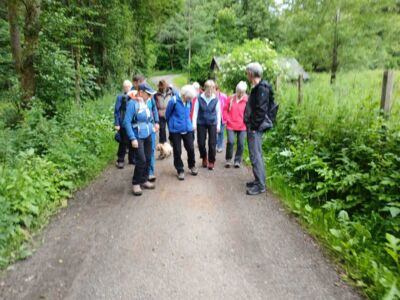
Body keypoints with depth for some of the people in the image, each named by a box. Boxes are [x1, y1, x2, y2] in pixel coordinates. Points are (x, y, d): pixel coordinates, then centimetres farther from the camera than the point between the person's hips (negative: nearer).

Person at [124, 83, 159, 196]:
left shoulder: (146, 103, 6)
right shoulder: (132, 103, -14)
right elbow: (127, 122, -16)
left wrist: (152, 126, 9)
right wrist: (132, 138, -20)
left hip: (147, 136, 7)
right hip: (138, 137, -7)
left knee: (148, 159, 9)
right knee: (141, 160, -9)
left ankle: (144, 180, 25)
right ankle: (135, 183, 8)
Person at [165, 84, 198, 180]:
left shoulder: (189, 101, 0)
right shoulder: (173, 101, -15)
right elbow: (167, 115, 0)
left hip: (187, 129, 4)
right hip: (175, 130, -4)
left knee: (191, 149, 7)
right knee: (177, 151, 4)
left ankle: (192, 166, 31)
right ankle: (180, 170, 20)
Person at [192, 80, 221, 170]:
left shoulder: (216, 99, -4)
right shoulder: (199, 99, -5)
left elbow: (218, 113, 4)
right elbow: (195, 112, 0)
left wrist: (218, 125, 4)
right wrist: (194, 124, -4)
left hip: (212, 124, 0)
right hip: (201, 123, 0)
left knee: (212, 143, -1)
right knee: (201, 143, 3)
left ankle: (211, 162, 15)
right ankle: (204, 158, 30)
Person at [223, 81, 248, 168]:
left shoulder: (247, 100, -2)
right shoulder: (231, 99, 3)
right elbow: (225, 109, 8)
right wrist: (227, 119, 0)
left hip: (242, 126, 0)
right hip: (231, 126, 0)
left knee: (241, 144, 3)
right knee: (230, 142, -10)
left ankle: (238, 160, 18)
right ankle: (228, 159, 9)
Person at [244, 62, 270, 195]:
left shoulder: (261, 88, -15)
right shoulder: (257, 87, 16)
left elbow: (261, 109, -21)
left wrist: (254, 126, -19)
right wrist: (250, 125, 15)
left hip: (255, 128, -10)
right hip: (252, 127, 10)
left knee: (256, 156, -7)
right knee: (255, 155, 16)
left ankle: (260, 185, 0)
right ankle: (258, 180, 26)